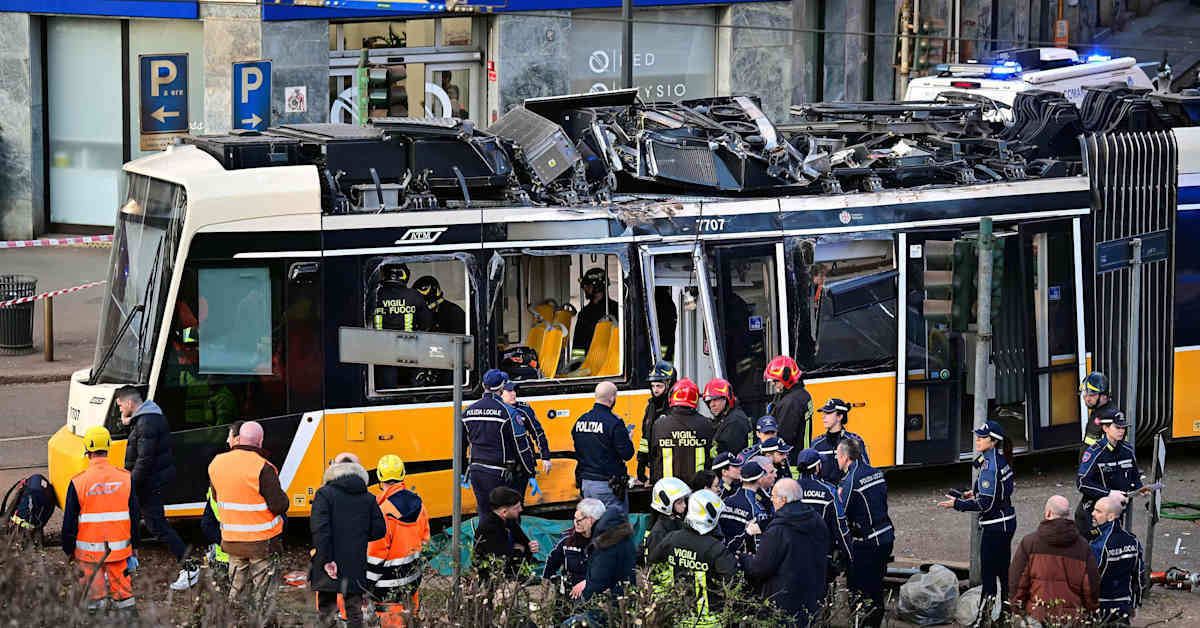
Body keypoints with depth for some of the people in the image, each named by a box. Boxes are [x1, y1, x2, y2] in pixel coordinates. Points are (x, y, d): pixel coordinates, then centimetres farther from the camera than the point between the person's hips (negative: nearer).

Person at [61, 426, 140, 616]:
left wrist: (68, 550, 8)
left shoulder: (78, 482, -11)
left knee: (93, 594, 6)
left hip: (89, 550, -2)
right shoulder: (125, 478, -4)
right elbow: (134, 516, 4)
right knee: (122, 589, 12)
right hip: (119, 549, 2)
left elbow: (70, 522, -4)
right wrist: (134, 547, 14)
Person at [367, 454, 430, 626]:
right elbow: (424, 538, 11)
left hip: (390, 578, -7)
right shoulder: (417, 503, 0)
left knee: (391, 618, -1)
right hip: (413, 573, 7)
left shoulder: (383, 509, -21)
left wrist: (368, 584, -12)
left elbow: (377, 550, -19)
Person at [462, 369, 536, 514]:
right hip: (498, 474, -6)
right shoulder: (507, 412, -11)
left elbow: (460, 445, 16)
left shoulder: (468, 412, 6)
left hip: (476, 473, 6)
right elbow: (521, 446, -8)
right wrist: (531, 475, 0)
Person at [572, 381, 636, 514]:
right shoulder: (614, 423, -16)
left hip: (586, 483, 7)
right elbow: (627, 454, -14)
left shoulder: (580, 421, 6)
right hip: (607, 486, -7)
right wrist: (628, 439, 4)